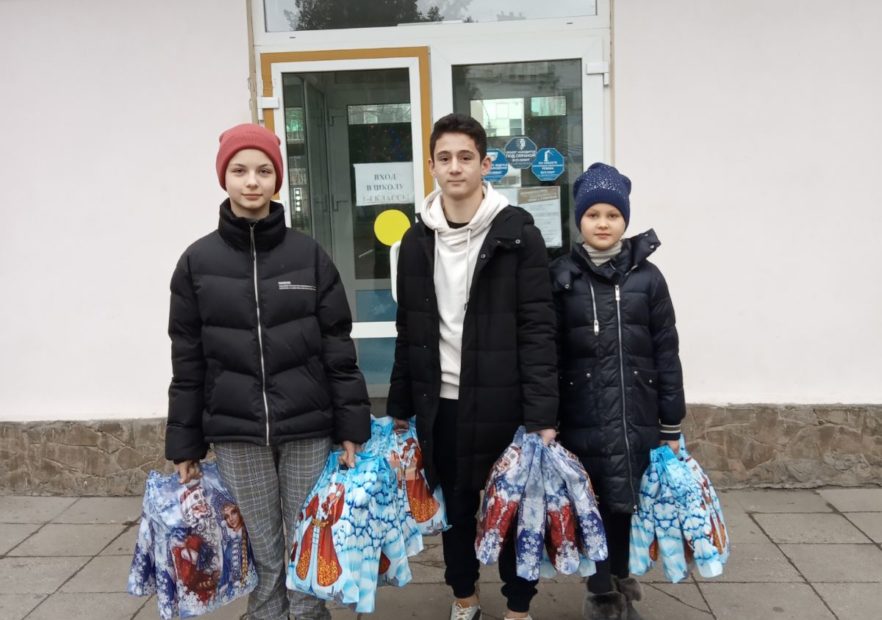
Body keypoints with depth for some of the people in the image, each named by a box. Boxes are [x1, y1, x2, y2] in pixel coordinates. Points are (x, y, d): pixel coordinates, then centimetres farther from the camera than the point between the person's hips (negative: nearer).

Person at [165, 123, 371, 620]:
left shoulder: (309, 255, 0)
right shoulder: (197, 263, 2)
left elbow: (339, 347, 1)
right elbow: (188, 361, 4)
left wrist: (353, 426, -2)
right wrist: (184, 445, 5)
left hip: (307, 430, 0)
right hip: (236, 435, 1)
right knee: (262, 556, 10)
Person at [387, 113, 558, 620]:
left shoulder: (518, 234, -7)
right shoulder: (417, 240, 6)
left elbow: (538, 329, -11)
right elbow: (409, 331, 10)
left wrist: (543, 414, -16)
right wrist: (400, 406, 10)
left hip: (502, 402, -4)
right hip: (440, 403, 4)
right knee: (455, 507, 16)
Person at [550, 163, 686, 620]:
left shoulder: (646, 276, 3)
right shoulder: (561, 277, 1)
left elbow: (666, 354, 3)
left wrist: (671, 425, 1)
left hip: (636, 417, 1)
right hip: (582, 419, 0)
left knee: (626, 503, 8)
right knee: (593, 506, 6)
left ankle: (619, 580, 34)